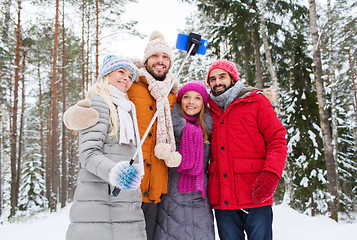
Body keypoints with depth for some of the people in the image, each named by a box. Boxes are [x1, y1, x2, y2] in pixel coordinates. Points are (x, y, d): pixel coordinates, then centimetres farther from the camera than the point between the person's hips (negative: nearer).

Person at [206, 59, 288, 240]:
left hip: (255, 197, -3)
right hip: (222, 199, 4)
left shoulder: (256, 101, 5)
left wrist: (270, 175, -16)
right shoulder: (210, 111, 16)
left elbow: (277, 140, -1)